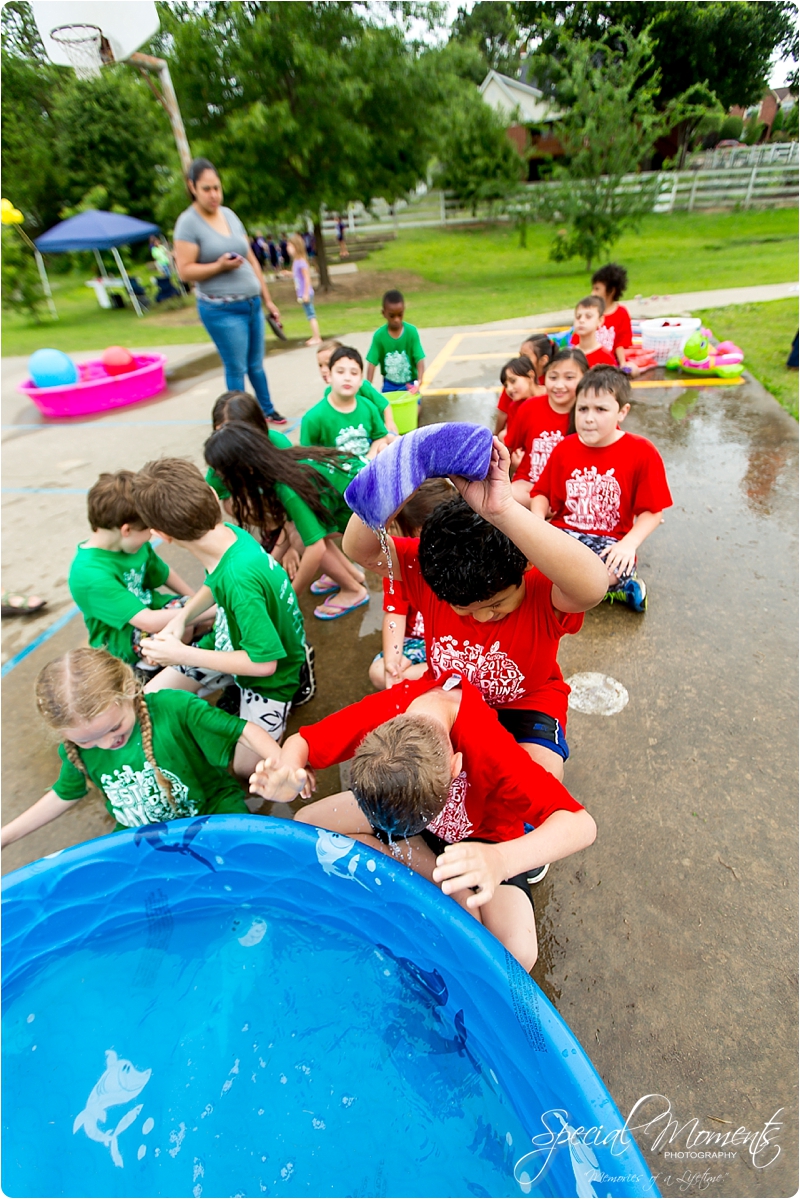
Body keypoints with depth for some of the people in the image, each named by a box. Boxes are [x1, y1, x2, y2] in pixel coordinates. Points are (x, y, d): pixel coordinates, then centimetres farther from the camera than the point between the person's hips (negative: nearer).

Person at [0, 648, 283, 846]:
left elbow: (244, 731, -24)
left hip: (213, 812, -5)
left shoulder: (174, 708, -25)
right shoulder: (75, 750, -8)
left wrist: (282, 765, -40)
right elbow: (64, 795, 14)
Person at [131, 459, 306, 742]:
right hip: (228, 643, 7)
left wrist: (182, 655, -24)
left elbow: (263, 663, -30)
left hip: (271, 673, -7)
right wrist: (182, 616, -8)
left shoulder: (241, 578, -40)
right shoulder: (229, 532, -17)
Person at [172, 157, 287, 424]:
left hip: (252, 303, 6)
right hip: (222, 310, -6)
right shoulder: (188, 222, -7)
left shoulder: (229, 214, 13)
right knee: (236, 369, -3)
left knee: (256, 364, 14)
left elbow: (251, 259, 17)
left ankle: (267, 410, 28)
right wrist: (219, 265, -22)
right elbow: (185, 271, -12)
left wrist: (267, 299, 16)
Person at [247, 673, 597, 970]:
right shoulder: (380, 712, -33)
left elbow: (581, 824, -44)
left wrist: (502, 860, -62)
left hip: (481, 838, -4)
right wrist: (288, 776, -43)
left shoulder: (489, 748, -44)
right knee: (306, 823, -11)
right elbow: (300, 743, -19)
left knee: (517, 954, -29)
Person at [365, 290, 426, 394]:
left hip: (409, 384, -1)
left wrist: (419, 381, -33)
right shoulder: (379, 335, -11)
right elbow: (372, 363, -13)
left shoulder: (411, 331, -13)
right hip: (389, 385, 1)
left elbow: (420, 360, -17)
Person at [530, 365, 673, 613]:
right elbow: (542, 493, 8)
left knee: (610, 573, -36)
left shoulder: (642, 452, -6)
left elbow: (652, 511, -4)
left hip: (609, 540, -3)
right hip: (563, 532, 3)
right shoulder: (564, 448, 3)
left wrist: (629, 544, -21)